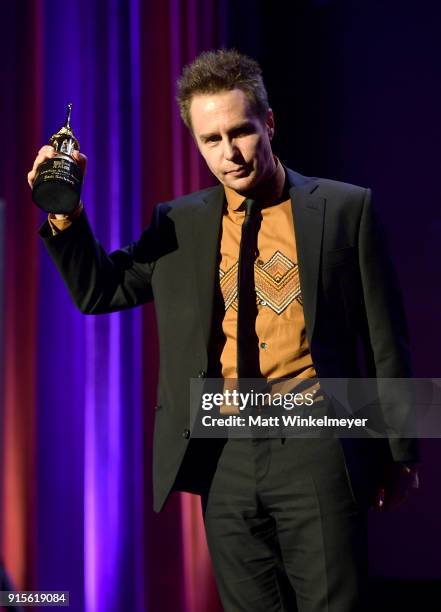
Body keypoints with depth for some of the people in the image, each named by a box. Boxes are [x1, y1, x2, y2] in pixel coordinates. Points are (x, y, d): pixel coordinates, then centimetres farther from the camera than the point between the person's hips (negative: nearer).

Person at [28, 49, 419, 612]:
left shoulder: (344, 208, 2)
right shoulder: (180, 224, 10)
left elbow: (384, 337, 4)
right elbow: (97, 291, 16)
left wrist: (400, 454, 5)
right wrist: (64, 213, -1)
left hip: (314, 444, -3)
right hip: (224, 455, 3)